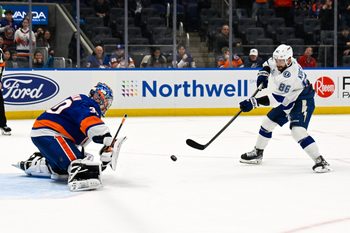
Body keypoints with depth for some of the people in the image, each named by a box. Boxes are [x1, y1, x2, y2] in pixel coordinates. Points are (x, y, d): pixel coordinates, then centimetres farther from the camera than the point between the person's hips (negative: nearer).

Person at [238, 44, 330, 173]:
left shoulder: (291, 75, -34)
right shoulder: (276, 61, -9)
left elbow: (277, 99, -35)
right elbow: (268, 64, 17)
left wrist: (253, 102, -38)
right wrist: (263, 74, -4)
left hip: (303, 101, -10)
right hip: (288, 100, 10)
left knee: (298, 131, -28)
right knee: (268, 123, 15)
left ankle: (320, 161, -24)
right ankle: (257, 153, 36)